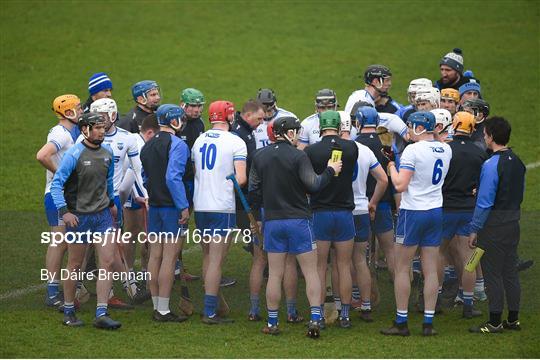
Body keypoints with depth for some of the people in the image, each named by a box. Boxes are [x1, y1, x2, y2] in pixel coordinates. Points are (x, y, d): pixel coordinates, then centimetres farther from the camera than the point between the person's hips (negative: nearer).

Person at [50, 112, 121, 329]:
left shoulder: (106, 153, 5)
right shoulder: (74, 154, -14)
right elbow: (56, 183, -15)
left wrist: (111, 202, 31)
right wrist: (64, 211, -24)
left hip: (102, 214, 5)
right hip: (79, 217, -5)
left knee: (108, 262, -5)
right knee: (75, 266, 6)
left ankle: (101, 314, -4)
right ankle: (68, 312, 21)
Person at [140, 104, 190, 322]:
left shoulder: (148, 146, 13)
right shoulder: (177, 145, -13)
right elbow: (173, 177, -21)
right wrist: (183, 206, -19)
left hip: (154, 206, 8)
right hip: (172, 206, -8)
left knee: (155, 256, 10)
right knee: (169, 258, -6)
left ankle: (157, 307, 15)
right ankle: (163, 310, -7)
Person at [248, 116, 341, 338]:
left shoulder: (260, 157, 4)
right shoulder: (298, 157, -11)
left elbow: (253, 191, 6)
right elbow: (313, 185, -17)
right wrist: (330, 171, -2)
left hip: (272, 220, 4)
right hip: (298, 219, -4)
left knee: (275, 274, 9)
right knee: (310, 272, 3)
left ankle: (272, 322, 11)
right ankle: (315, 318, -6)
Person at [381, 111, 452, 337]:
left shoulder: (413, 150, -15)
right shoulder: (446, 150, 5)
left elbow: (400, 185, -18)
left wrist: (391, 166, -1)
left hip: (413, 212, -6)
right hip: (436, 211, 6)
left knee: (402, 269, 3)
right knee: (430, 270, 7)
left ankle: (401, 322, 4)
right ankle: (428, 322, 7)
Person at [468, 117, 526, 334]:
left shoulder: (491, 165, -18)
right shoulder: (518, 162, 7)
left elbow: (484, 201, -18)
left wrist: (474, 230, -12)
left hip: (494, 224, -8)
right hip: (514, 222, 8)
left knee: (492, 273, -1)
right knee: (510, 271, 14)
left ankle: (494, 322, 2)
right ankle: (513, 319, 18)